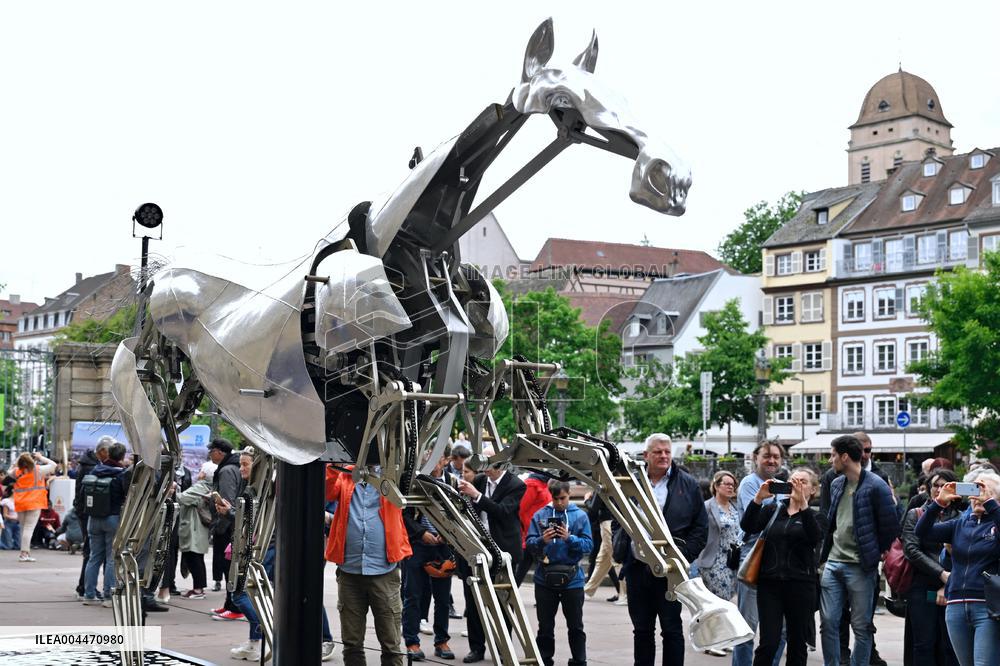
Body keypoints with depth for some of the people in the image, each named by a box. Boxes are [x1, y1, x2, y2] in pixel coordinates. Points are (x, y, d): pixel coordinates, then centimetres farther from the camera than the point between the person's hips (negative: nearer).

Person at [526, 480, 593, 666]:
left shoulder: (580, 516, -1)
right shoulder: (539, 515, 1)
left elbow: (588, 545, -6)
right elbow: (529, 543, -2)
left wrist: (569, 538, -22)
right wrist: (542, 540, -22)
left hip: (572, 579, -1)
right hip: (544, 578, 1)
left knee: (576, 626, 8)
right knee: (545, 626, 9)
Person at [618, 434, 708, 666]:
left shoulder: (688, 485, 2)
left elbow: (701, 528, 2)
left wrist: (682, 557, -8)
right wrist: (621, 554, 1)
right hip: (637, 567, 3)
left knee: (671, 629, 3)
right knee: (642, 629, 11)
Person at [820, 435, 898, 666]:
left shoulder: (875, 486, -12)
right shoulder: (836, 484, 11)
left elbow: (890, 526, -9)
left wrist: (874, 554, 0)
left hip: (860, 567, -6)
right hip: (833, 563, 6)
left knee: (861, 626, 3)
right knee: (829, 621, 5)